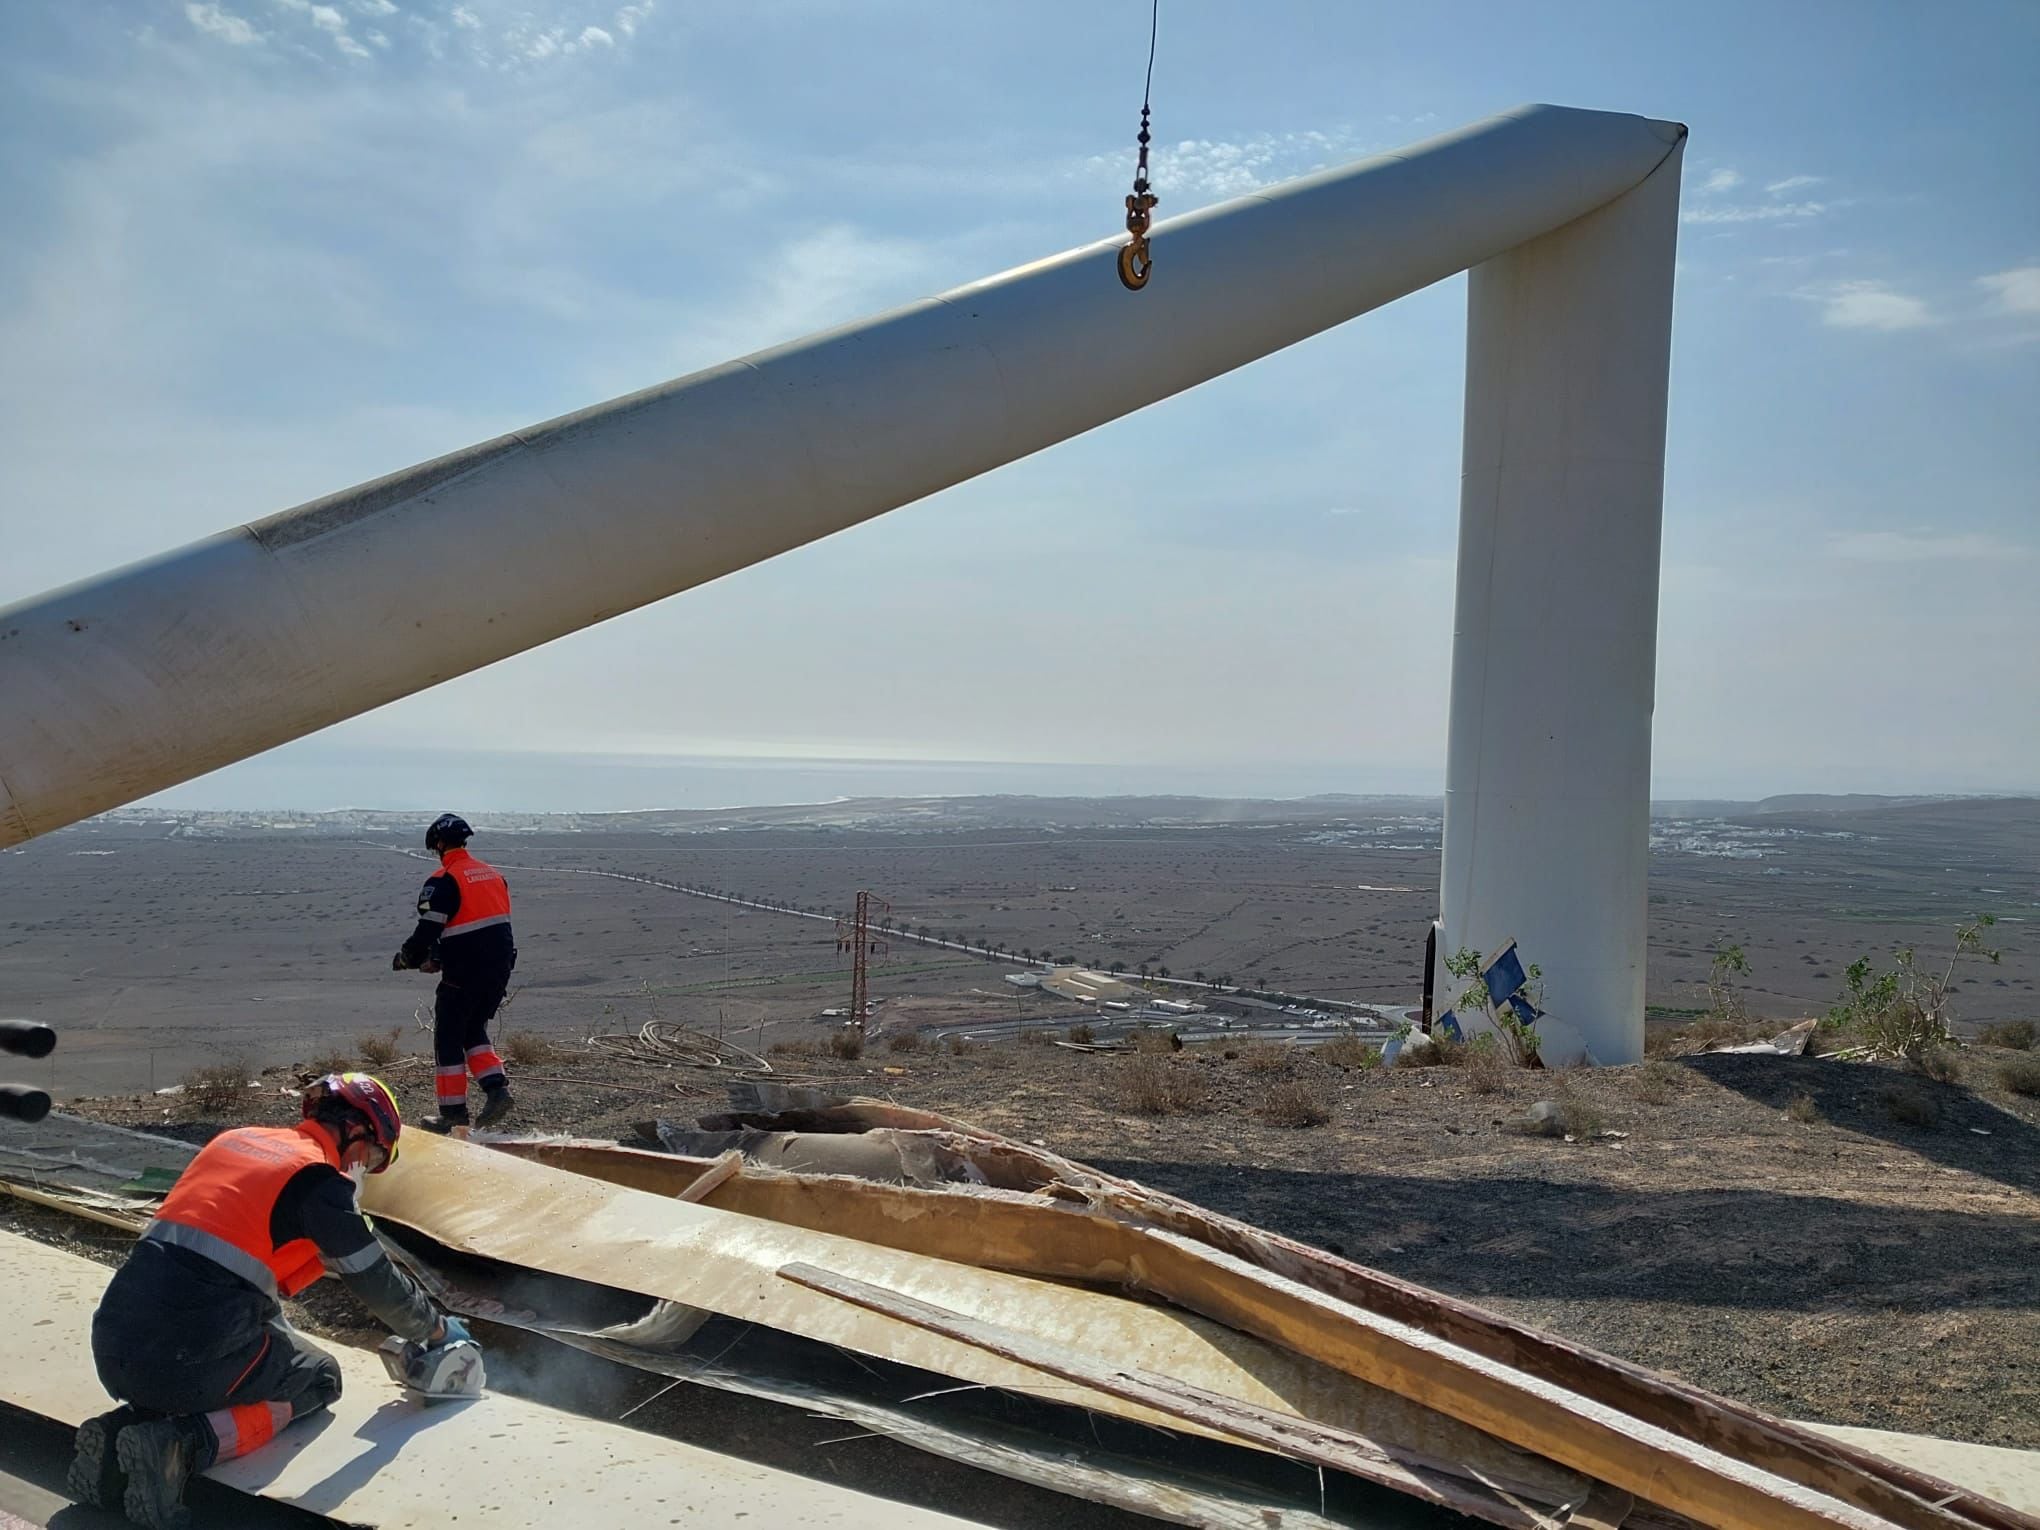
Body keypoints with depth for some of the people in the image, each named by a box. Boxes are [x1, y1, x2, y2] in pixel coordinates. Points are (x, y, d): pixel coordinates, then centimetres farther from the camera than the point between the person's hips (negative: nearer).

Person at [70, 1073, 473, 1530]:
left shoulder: (236, 1139, 16)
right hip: (185, 1355, -7)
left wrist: (273, 1334, 40)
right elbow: (376, 1282, 2)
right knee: (320, 1378, 16)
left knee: (250, 1354, 31)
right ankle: (181, 1444, -7)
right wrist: (437, 1329, 20)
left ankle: (129, 1424, 8)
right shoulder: (319, 1180, -5)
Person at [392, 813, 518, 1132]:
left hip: (464, 974, -7)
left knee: (449, 1038, 6)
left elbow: (427, 930, -14)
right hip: (500, 969, 7)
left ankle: (453, 1111, 8)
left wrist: (407, 959, 6)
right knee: (474, 1031, 21)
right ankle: (497, 1089, 5)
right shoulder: (494, 874, 12)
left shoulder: (443, 881, -11)